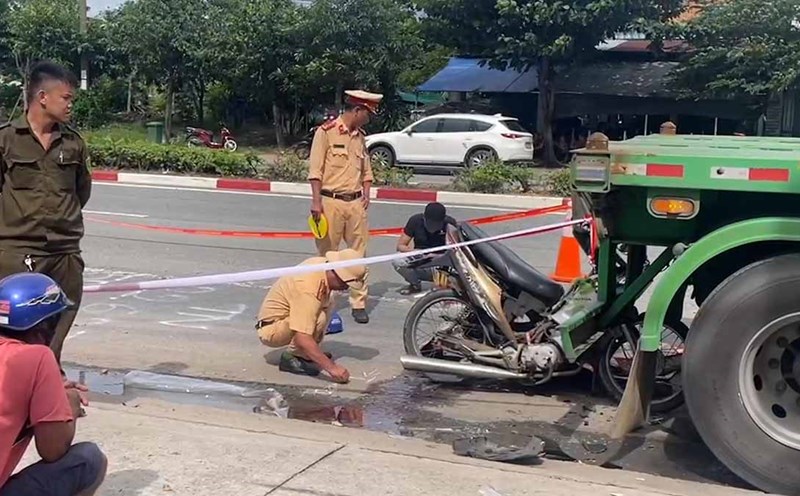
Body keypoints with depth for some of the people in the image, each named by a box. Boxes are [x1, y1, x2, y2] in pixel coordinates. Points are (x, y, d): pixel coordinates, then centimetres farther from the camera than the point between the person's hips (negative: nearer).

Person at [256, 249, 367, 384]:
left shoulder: (323, 263, -8)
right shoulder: (308, 289, -34)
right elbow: (302, 338, -39)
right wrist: (331, 367, -38)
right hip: (270, 331, -10)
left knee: (327, 304, 2)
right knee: (320, 318, -29)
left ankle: (307, 354, 6)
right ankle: (292, 357, -10)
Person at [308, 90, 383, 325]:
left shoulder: (360, 136, 14)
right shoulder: (326, 131, -6)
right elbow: (315, 169, -10)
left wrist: (366, 194, 7)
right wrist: (316, 200, -16)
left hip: (356, 202, 6)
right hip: (331, 201, -5)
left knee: (358, 254, 5)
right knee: (327, 254, 4)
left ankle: (359, 303, 11)